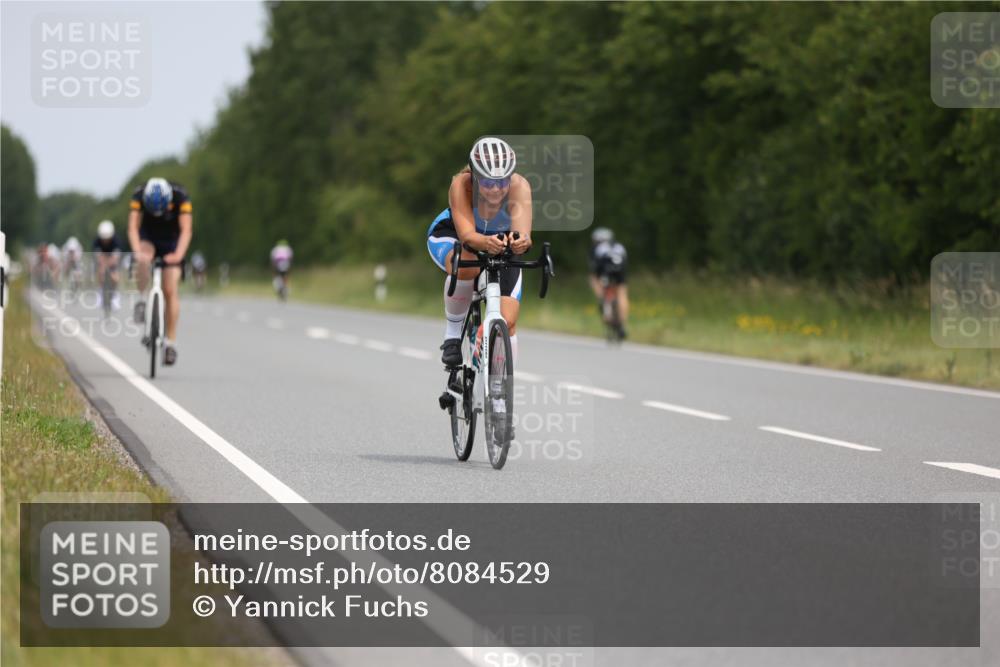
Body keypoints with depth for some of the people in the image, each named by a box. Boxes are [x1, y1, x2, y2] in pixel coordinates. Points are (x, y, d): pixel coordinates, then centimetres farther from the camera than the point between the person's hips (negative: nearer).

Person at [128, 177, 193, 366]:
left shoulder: (181, 196, -28)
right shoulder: (139, 195, -27)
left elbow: (186, 230, -32)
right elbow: (133, 228, -31)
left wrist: (179, 254, -48)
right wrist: (137, 252, -48)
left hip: (172, 241, 0)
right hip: (148, 238, 1)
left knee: (170, 290, -10)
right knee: (143, 260, -35)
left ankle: (171, 341, -6)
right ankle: (142, 303, -18)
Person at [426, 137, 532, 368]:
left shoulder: (519, 186, -34)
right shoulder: (461, 185, -35)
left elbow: (522, 229, -49)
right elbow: (467, 235, -46)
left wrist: (521, 240, -72)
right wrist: (486, 242, -68)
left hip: (501, 244, 2)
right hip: (451, 236, -2)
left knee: (507, 322, -12)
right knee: (466, 266, -37)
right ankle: (453, 333, -15)